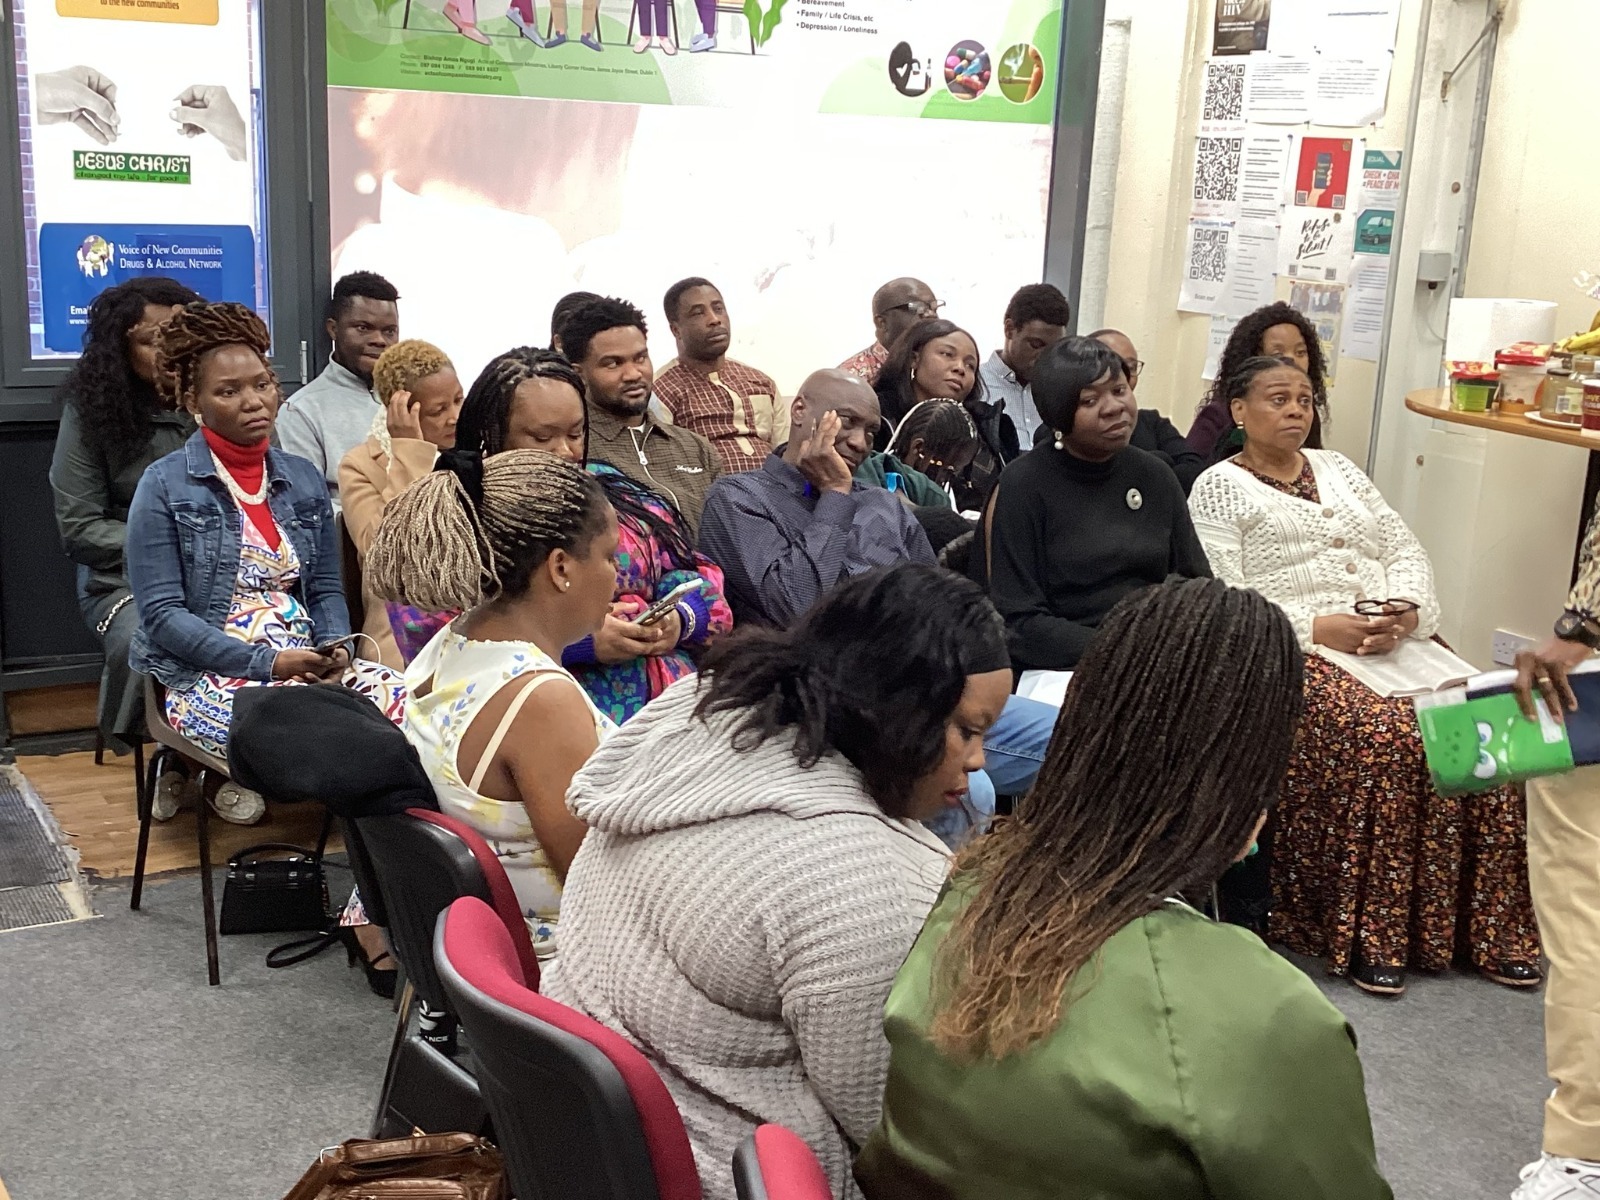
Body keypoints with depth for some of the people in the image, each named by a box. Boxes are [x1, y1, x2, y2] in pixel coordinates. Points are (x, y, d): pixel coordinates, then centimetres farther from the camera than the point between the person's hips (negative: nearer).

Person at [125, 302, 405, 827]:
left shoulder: (303, 478, 13)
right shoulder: (164, 486, -3)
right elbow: (162, 614, -9)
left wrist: (334, 647, -9)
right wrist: (265, 662, -18)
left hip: (303, 663, 6)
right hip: (205, 672, -5)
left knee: (400, 699, -23)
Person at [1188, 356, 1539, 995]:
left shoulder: (1338, 469, 24)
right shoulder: (1219, 487, 4)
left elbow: (1405, 551, 17)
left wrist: (1407, 609, -5)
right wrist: (1316, 627, -17)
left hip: (1394, 643, 6)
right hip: (1296, 654, -6)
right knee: (1386, 739, -32)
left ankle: (1485, 926, -9)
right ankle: (1366, 933, -20)